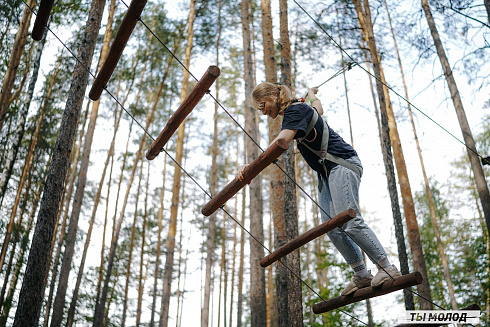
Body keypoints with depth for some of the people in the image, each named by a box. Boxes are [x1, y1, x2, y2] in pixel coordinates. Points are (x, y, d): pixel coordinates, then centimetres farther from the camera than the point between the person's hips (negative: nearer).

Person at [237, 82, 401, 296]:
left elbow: (281, 143, -27)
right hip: (326, 172, 10)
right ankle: (362, 275, 3)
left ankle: (388, 268, -12)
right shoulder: (300, 108, 17)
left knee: (349, 222, -19)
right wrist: (311, 95, 63)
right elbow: (318, 110, 40)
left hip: (342, 164, -10)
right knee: (332, 227, -1)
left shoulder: (295, 110, -12)